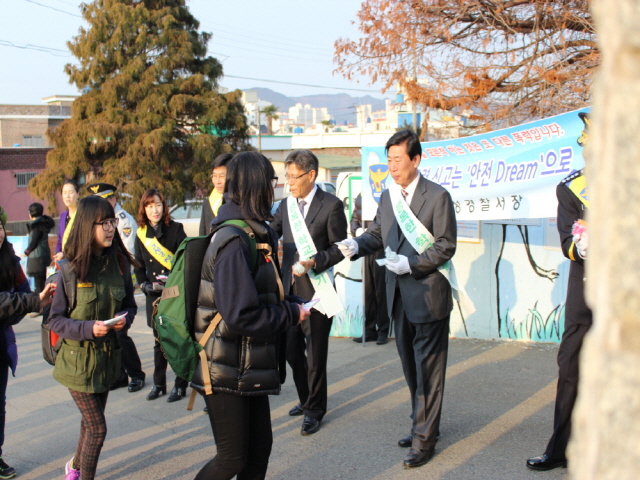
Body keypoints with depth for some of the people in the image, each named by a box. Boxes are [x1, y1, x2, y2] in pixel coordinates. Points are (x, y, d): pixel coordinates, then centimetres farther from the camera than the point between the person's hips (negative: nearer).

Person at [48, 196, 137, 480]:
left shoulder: (120, 264, -2)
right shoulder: (70, 270, -13)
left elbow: (130, 306, 10)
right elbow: (55, 320, -10)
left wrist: (125, 319, -13)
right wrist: (88, 328, -25)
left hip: (108, 355, 5)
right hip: (79, 358, -5)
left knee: (91, 421, 22)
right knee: (97, 428, -6)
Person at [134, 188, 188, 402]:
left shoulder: (175, 229, -4)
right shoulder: (141, 233, 7)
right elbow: (139, 265, 12)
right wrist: (146, 285, -4)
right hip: (154, 295, 4)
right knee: (159, 340, 11)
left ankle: (180, 385, 9)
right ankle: (159, 384, 21)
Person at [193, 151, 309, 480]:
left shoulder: (257, 235, 9)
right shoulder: (234, 242, -22)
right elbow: (241, 316, -26)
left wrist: (294, 304, 0)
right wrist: (291, 315, -15)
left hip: (250, 371, 9)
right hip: (227, 373, -9)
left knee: (259, 447, 14)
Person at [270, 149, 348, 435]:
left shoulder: (331, 206, -9)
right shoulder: (286, 205, 9)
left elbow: (339, 248, -8)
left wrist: (315, 262, -22)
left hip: (316, 289, -6)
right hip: (290, 287, 6)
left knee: (315, 353, 2)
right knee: (292, 349, 13)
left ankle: (314, 410, 16)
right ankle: (305, 399, 33)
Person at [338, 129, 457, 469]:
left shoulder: (437, 196, -12)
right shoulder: (387, 196, 8)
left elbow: (446, 246, -13)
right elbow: (377, 234, 13)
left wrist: (411, 264, -22)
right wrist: (356, 245, -7)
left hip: (428, 294, -7)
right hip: (399, 296, 7)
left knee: (427, 370, 0)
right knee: (411, 367, 19)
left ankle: (424, 439, 8)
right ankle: (424, 424, 34)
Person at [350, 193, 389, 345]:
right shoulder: (360, 197, 12)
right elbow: (354, 219, 20)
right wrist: (357, 230, 0)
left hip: (383, 249, -5)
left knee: (382, 291, 1)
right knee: (367, 291, 9)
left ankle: (383, 331, 10)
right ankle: (369, 330, 18)